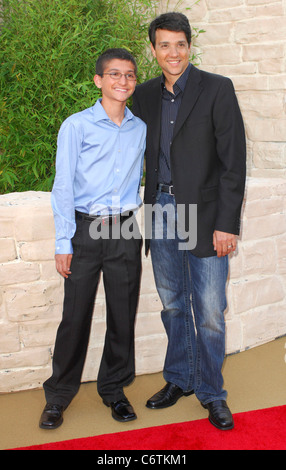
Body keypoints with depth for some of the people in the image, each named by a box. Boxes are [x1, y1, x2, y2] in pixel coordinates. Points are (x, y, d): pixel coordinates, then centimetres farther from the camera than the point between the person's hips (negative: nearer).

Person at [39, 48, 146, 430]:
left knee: (123, 315, 8)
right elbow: (63, 187, -3)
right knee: (76, 315, 1)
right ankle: (58, 396, 18)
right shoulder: (77, 126, -2)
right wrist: (64, 243, -7)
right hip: (85, 230, -3)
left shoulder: (141, 128, 9)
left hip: (125, 231, 3)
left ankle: (114, 390, 26)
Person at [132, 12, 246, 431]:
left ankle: (211, 392, 20)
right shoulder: (145, 95, 9)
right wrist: (152, 204, 5)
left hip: (203, 215, -4)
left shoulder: (217, 89, -6)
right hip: (161, 212, 5)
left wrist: (227, 224, -14)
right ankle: (179, 379, 34)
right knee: (173, 305, 16)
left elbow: (234, 161, -9)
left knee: (209, 313, 1)